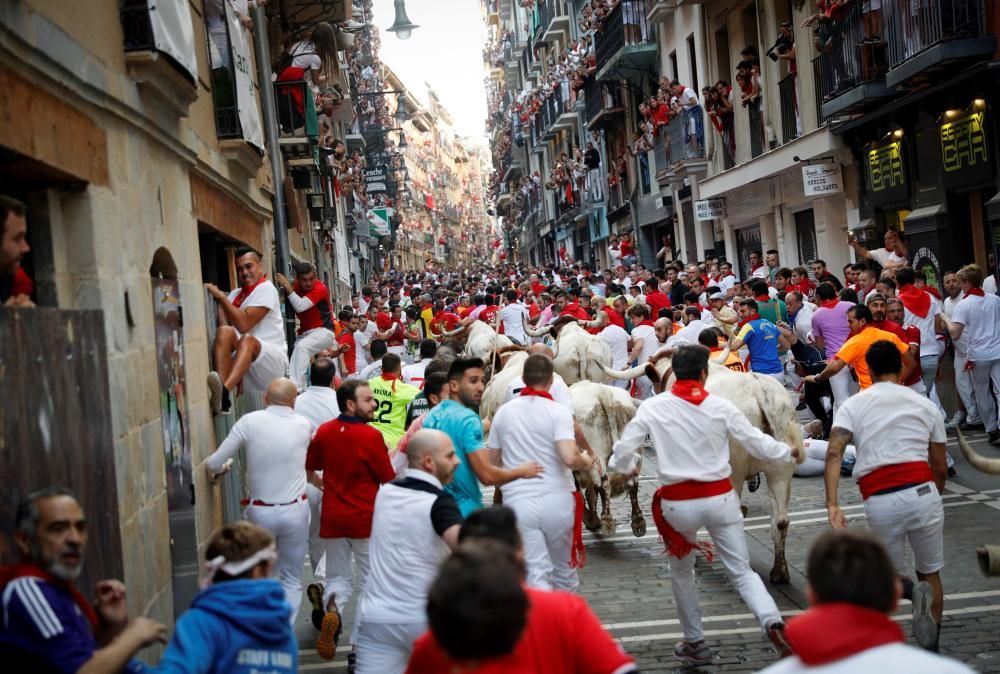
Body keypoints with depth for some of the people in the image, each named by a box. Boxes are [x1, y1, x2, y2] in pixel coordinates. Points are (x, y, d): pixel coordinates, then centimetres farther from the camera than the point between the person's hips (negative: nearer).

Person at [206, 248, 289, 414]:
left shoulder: (266, 288, -2)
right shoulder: (235, 295, 20)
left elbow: (244, 324, -15)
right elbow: (225, 326, 4)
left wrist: (220, 297, -11)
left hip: (272, 362, -5)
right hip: (241, 358, 5)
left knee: (247, 339, -35)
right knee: (224, 332, -23)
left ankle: (224, 392, -62)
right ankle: (222, 400, -44)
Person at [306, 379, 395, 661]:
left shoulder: (324, 431, -1)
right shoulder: (371, 436, -17)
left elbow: (309, 465, 15)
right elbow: (389, 480, -11)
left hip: (332, 518, 4)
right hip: (366, 518, -4)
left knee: (338, 577, 15)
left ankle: (331, 609, -16)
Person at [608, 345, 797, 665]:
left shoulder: (653, 407, -5)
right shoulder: (721, 407, -4)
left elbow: (624, 449, -3)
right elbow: (758, 444, 2)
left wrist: (624, 468, 20)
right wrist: (789, 450, 21)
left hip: (678, 503, 0)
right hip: (720, 498, 0)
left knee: (681, 572, 22)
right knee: (742, 570, 9)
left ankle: (695, 643, 27)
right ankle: (772, 621, -14)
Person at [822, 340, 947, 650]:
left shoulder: (852, 406, 10)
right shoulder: (926, 405, 14)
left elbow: (834, 453, -7)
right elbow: (940, 468, 16)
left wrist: (832, 505, -13)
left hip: (880, 503, -1)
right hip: (922, 493, 1)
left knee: (893, 573, 21)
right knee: (930, 573, 19)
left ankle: (912, 592, -12)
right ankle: (931, 651, 10)